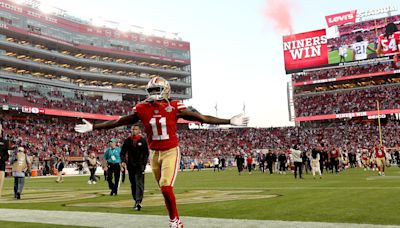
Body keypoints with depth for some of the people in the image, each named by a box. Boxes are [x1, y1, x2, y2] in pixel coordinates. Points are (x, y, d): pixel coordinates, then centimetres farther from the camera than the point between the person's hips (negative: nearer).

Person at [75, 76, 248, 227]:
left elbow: (202, 118, -9)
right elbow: (118, 122, 5)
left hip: (171, 152, -3)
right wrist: (93, 127, 6)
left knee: (166, 187, -16)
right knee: (164, 190, 10)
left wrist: (229, 121, -11)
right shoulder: (142, 109, -3)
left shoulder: (174, 108, -10)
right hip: (154, 153, 4)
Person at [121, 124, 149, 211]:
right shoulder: (127, 141, 8)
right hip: (130, 166, 3)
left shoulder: (143, 141, 2)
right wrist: (123, 161, -10)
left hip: (140, 166, -3)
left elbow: (146, 153, 3)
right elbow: (122, 152, 8)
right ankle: (136, 200, 22)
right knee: (133, 184, 10)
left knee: (139, 183, -13)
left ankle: (138, 201, -21)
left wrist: (144, 164, -7)